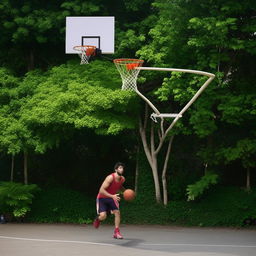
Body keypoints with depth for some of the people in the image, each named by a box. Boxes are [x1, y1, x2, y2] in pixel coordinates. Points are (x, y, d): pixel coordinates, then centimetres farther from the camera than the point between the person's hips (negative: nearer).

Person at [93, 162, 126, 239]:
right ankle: (98, 219, 20)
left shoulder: (122, 179, -7)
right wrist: (112, 196, -43)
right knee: (103, 216, -18)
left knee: (117, 212, -11)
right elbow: (101, 190, -33)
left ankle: (116, 232, -3)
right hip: (102, 198, -6)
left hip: (112, 198, 6)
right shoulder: (110, 178, -30)